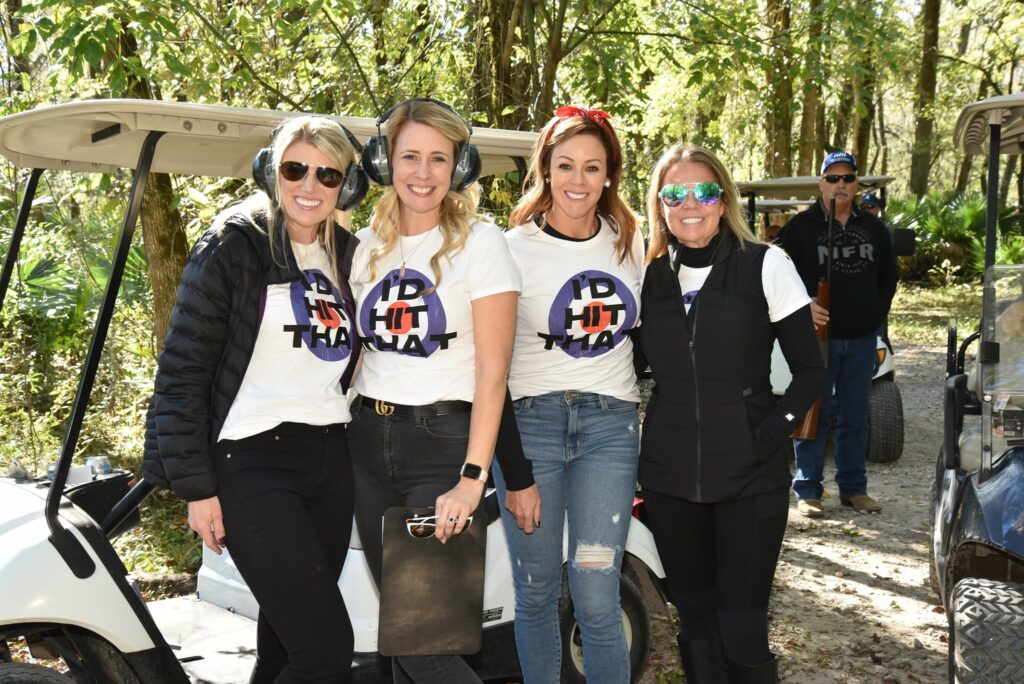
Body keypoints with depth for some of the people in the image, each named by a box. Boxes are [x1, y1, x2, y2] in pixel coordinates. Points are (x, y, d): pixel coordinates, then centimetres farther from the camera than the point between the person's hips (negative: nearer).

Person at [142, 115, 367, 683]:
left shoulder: (348, 255, 11)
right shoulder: (231, 247, -6)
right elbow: (181, 374, -8)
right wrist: (196, 486, -11)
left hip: (329, 463, 6)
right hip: (252, 466, -6)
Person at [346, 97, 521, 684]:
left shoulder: (480, 242, -6)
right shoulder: (366, 246, 9)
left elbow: (492, 370, -11)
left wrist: (473, 477, -17)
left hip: (444, 440, -5)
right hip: (369, 440, 5)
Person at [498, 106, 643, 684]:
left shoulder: (629, 242, 9)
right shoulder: (515, 248, -2)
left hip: (611, 424, 2)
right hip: (530, 420, -1)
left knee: (597, 597, -4)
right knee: (537, 591, 7)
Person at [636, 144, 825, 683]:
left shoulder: (764, 265, -4)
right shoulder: (649, 275, 5)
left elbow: (809, 369, -2)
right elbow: (637, 361, 15)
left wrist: (773, 431, -13)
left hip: (750, 477, -3)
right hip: (669, 476, 3)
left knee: (741, 628, -3)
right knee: (695, 619, 13)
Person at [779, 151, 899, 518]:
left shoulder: (873, 227, 11)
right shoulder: (801, 226, -1)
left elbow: (888, 274, 20)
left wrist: (878, 311, 8)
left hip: (862, 338, 4)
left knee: (855, 417, 11)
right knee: (813, 414, -1)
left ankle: (853, 488, 21)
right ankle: (808, 490, 6)